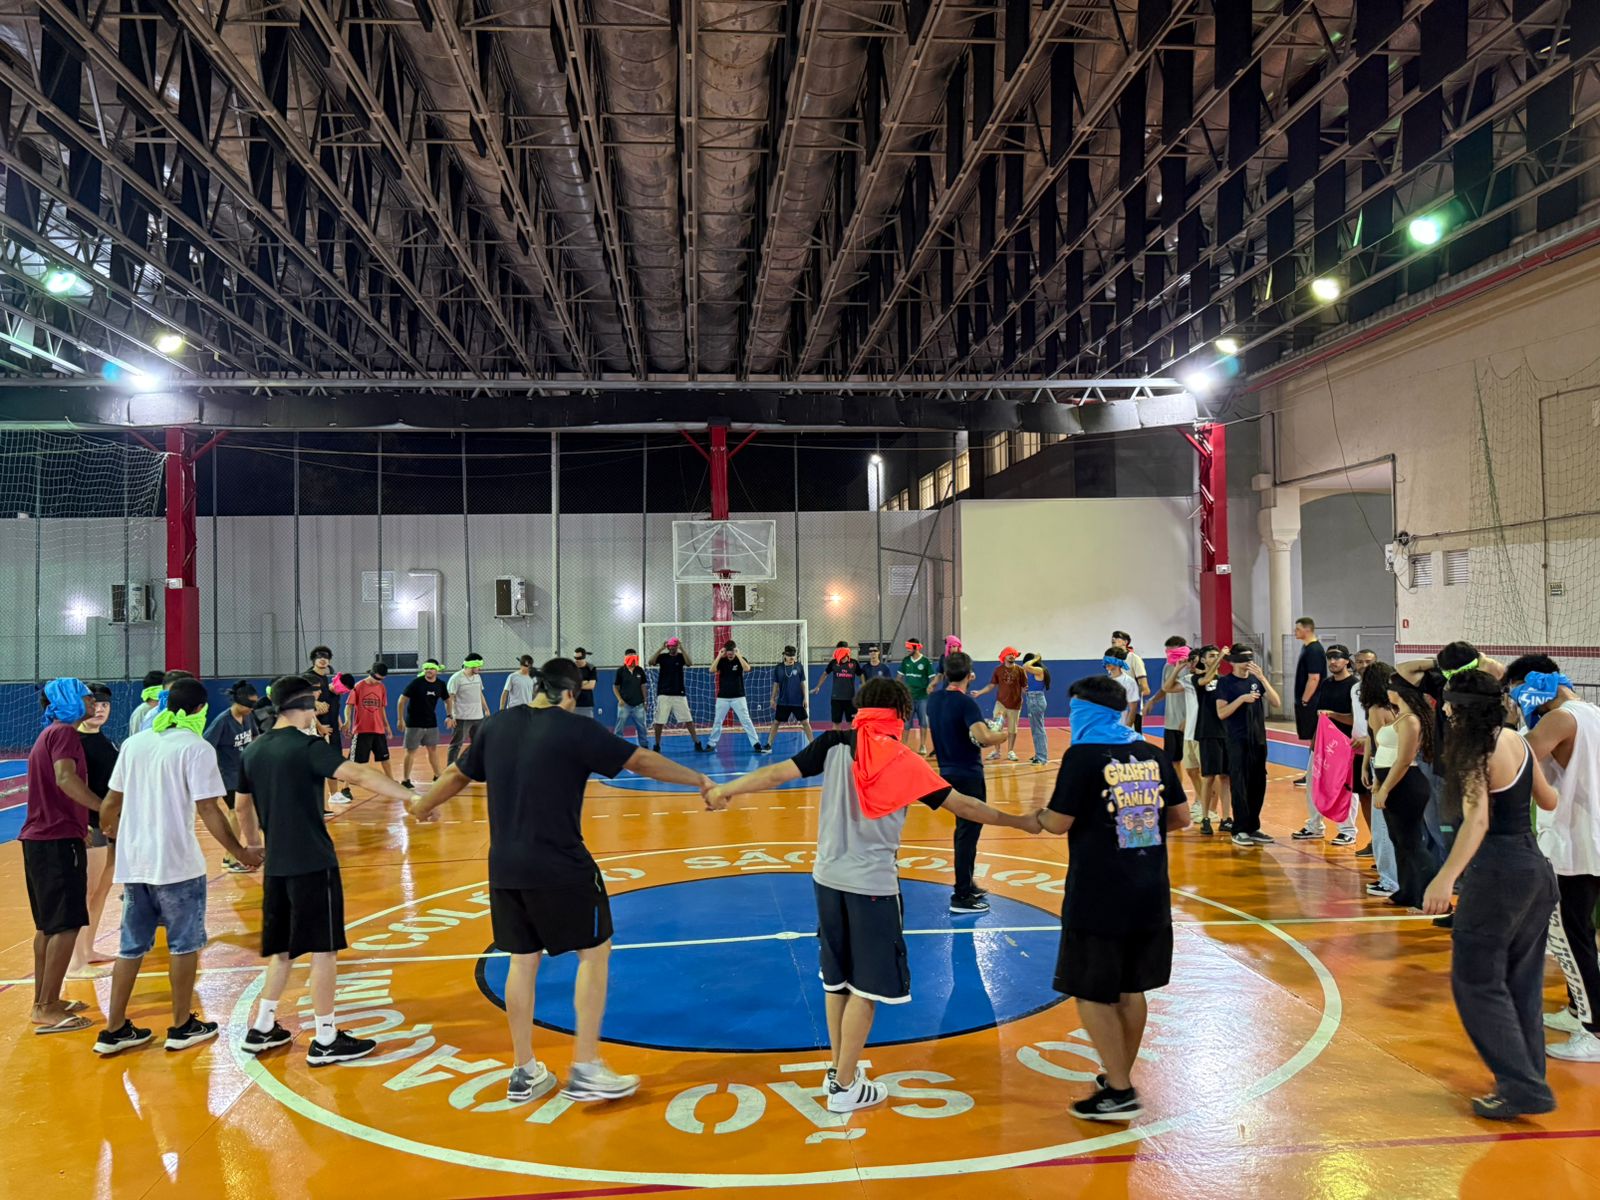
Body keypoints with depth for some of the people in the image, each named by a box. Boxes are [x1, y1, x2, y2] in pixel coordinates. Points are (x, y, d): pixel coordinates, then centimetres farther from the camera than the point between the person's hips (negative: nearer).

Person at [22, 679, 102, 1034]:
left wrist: (80, 825, 29)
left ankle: (43, 1001, 26)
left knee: (48, 924, 17)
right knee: (66, 925, -7)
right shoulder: (64, 733, -11)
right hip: (59, 841, -10)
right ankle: (47, 1009, -4)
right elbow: (66, 779, -28)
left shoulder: (49, 735, 19)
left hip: (40, 839, 10)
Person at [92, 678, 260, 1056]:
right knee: (184, 943, 8)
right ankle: (183, 1027, 17)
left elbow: (111, 804, 13)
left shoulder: (134, 743, 8)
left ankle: (114, 1030, 21)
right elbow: (208, 811, -15)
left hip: (133, 862, 6)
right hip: (176, 863, -6)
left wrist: (121, 838, 32)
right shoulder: (197, 748, -11)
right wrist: (239, 851, -6)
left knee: (132, 946, 16)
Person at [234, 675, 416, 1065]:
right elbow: (358, 775, -26)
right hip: (312, 865, -8)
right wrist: (412, 796, -30)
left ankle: (261, 1029, 27)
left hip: (276, 867, 8)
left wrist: (254, 846, 34)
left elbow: (243, 806, 19)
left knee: (282, 948, 20)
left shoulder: (253, 751, 8)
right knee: (323, 950, 1)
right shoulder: (307, 747, -14)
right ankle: (325, 1040, 8)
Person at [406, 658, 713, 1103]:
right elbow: (644, 761, -8)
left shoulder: (496, 726, 5)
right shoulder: (576, 730, -11)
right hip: (560, 869, -6)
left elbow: (459, 774, 19)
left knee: (522, 960, 16)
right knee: (595, 952, 7)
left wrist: (422, 806, 38)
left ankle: (524, 1071, 24)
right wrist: (700, 780, 3)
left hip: (505, 868, 6)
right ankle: (585, 1069, 7)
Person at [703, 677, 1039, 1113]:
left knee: (837, 979, 19)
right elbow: (963, 806, -2)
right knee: (867, 988, 7)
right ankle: (844, 1087, 14)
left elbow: (779, 772, -6)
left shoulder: (835, 744, -2)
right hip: (873, 884, -4)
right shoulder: (905, 762, -7)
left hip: (829, 878, 4)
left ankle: (839, 1068, 32)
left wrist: (725, 790, 4)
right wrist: (1021, 822, 9)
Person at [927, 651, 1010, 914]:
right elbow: (983, 737, -33)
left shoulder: (934, 699, 3)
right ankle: (961, 897, 2)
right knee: (968, 832, -1)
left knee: (964, 829, 21)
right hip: (968, 774, -8)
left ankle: (966, 884, 32)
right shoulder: (966, 703, -19)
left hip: (947, 771, 8)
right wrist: (1004, 734, -15)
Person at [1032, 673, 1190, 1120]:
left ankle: (1119, 1092, 7)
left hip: (1097, 899, -6)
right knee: (1131, 990, 18)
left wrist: (1039, 816, 7)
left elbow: (1059, 823, -14)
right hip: (1149, 895, 7)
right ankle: (1119, 1078, 30)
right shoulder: (1153, 755, 5)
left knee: (1092, 995, 5)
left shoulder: (1083, 756, -13)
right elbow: (1180, 817, 9)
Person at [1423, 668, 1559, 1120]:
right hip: (1536, 868, 9)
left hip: (1498, 874, -9)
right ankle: (1529, 1079, 25)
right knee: (1521, 981, 17)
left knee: (1476, 981, 1)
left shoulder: (1476, 755, -17)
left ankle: (1522, 1087, 2)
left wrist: (1445, 878, -40)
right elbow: (1548, 801, 16)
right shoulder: (1515, 740, 5)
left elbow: (1477, 820, -31)